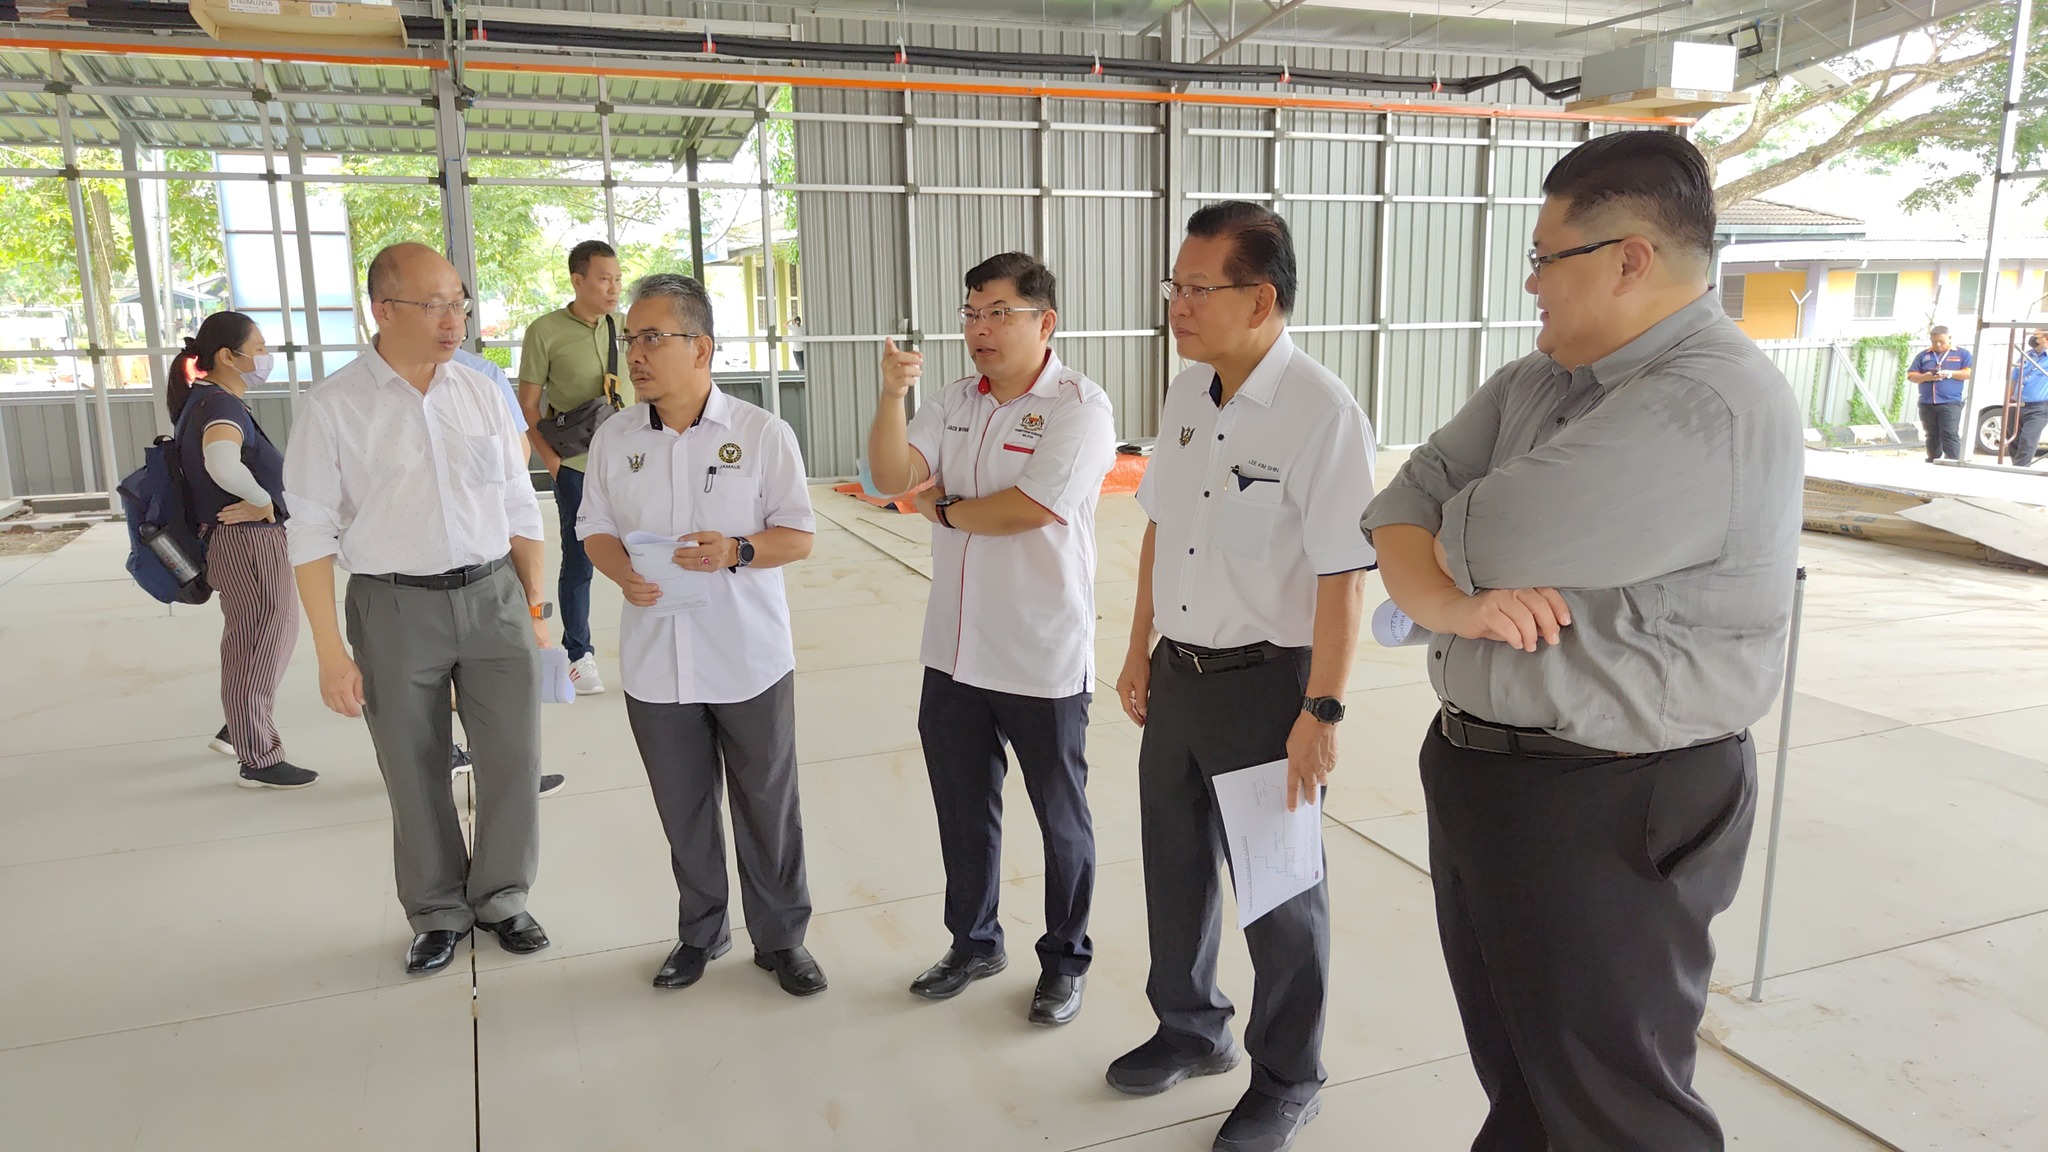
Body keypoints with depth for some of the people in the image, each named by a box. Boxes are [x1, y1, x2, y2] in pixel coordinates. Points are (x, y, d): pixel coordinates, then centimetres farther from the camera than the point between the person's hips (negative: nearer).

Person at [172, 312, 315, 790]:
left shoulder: (208, 400, 10)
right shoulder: (222, 406, -21)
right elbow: (222, 464, -43)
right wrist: (262, 500, -26)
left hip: (245, 539, 10)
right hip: (249, 540, -10)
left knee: (275, 634, 24)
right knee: (260, 646, 2)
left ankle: (238, 729, 39)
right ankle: (260, 761, 14)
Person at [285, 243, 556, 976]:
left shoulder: (482, 395, 4)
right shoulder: (333, 408, -5)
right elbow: (313, 535, -4)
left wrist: (536, 608, 8)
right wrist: (331, 652, -7)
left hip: (495, 595, 2)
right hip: (395, 607, -2)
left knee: (514, 760, 7)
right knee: (416, 777, 10)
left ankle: (501, 897, 29)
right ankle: (437, 913, 31)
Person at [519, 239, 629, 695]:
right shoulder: (545, 331, -5)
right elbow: (528, 405, -2)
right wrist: (552, 461, -8)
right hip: (577, 468, -3)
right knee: (578, 564, 7)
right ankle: (579, 654, 22)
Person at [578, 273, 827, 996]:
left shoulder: (762, 434, -6)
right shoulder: (614, 439, 3)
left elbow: (799, 535, -4)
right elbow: (595, 528, 10)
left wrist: (737, 551, -23)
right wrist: (623, 574, -12)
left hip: (751, 659, -3)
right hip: (656, 660, 3)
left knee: (768, 806, 8)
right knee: (683, 810, 16)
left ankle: (781, 937, 27)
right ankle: (700, 933, 36)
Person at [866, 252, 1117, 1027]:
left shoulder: (1078, 407, -12)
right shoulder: (954, 404, 7)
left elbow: (1030, 508, -23)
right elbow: (891, 477, -6)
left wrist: (944, 510, -8)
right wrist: (893, 394, -20)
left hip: (1044, 660, -6)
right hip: (954, 654, 6)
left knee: (1060, 818, 11)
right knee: (963, 809, 19)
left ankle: (1066, 961, 30)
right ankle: (974, 943, 39)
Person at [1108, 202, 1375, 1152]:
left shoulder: (1321, 414, -20)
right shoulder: (1186, 394, 5)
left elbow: (1344, 574, -21)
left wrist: (1321, 712, -20)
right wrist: (1140, 653, 14)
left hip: (1266, 683, -7)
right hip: (1178, 673, 7)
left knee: (1279, 892, 10)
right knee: (1176, 866, 21)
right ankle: (1190, 1029, 45)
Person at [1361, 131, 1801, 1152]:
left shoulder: (1715, 406, -22)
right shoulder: (1532, 385, 7)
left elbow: (1475, 541, -25)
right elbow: (1403, 509, 1)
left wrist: (1453, 543, -1)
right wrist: (1452, 601, -20)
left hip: (1606, 818, -8)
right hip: (1477, 775, 8)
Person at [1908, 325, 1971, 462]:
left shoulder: (1962, 353, 7)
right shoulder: (1923, 356, 14)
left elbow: (1970, 373, -1)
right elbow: (1911, 375, 10)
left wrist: (1949, 374, -14)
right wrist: (1925, 377, -11)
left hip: (1950, 403, -3)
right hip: (1927, 404, 4)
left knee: (1950, 435, -12)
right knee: (1932, 437, 9)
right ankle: (1933, 464, 14)